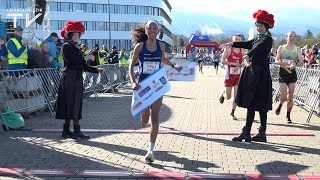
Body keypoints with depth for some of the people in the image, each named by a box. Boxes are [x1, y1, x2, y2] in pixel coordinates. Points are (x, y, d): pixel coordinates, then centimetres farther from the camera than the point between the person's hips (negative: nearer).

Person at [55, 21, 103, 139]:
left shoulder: (76, 48, 19)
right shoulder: (66, 47, -5)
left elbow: (84, 66, 15)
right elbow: (71, 62, -20)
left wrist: (96, 70, 2)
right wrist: (86, 58, -16)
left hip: (77, 78, 9)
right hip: (69, 79, -9)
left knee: (75, 104, 9)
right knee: (73, 104, -9)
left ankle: (66, 130, 15)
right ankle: (76, 131, -9)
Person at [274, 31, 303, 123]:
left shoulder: (297, 49, 4)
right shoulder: (281, 48, 1)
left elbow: (301, 62, -3)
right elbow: (276, 61, -9)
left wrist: (295, 64, -25)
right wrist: (287, 63, -24)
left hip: (292, 73, 2)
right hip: (283, 73, -2)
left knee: (290, 97, 3)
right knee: (283, 97, -8)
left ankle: (288, 116, 19)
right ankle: (280, 105, 27)